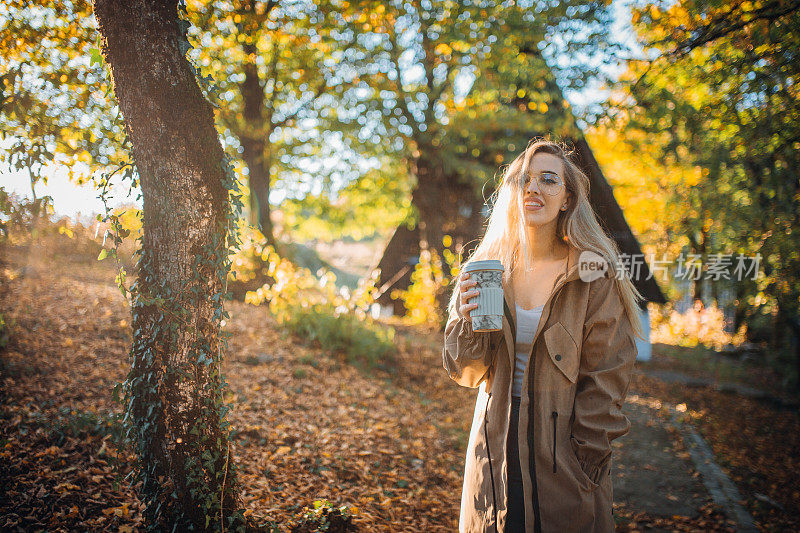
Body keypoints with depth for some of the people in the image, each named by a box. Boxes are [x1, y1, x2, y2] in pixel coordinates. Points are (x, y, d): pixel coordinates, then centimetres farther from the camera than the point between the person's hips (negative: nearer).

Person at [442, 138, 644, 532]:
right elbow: (466, 373, 1)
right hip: (495, 453, 3)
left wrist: (585, 458, -11)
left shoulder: (595, 276, -8)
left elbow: (606, 377, -7)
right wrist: (467, 322, -17)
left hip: (564, 462, -3)